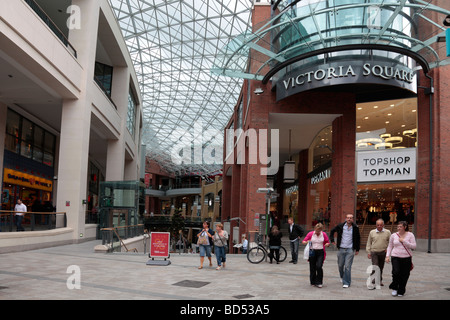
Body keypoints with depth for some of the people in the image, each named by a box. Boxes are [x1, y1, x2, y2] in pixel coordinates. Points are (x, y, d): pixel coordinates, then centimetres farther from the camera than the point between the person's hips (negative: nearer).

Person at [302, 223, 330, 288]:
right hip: (312, 252, 1)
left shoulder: (324, 234, 2)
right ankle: (313, 282, 22)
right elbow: (303, 241, 3)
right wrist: (307, 242, -19)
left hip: (320, 252, -1)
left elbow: (328, 242, 13)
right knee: (312, 267, 6)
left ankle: (319, 282, -1)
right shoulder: (310, 234, 0)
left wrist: (327, 244, -10)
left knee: (319, 266, -15)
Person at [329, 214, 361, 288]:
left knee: (347, 266, -7)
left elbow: (358, 239, 9)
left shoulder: (355, 228, -1)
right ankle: (342, 277, 40)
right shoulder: (340, 226, 0)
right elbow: (332, 231, 16)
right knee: (340, 265, 12)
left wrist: (357, 249, 8)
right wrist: (332, 240, 6)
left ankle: (346, 282, 1)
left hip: (350, 250, -2)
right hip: (341, 249, 2)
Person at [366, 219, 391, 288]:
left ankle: (380, 280, 31)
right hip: (374, 252, -1)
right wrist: (368, 252, 4)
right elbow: (369, 243, 8)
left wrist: (388, 248, -4)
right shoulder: (372, 232, 2)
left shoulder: (387, 232, 2)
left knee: (381, 268, 13)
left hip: (383, 253, 2)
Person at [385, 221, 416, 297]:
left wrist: (404, 241, -15)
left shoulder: (410, 235, 1)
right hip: (395, 257, 0)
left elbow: (413, 246, -7)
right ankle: (394, 288, 7)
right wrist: (387, 256, 3)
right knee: (396, 272, -17)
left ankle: (401, 291, 19)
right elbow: (390, 246, 13)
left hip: (406, 258, 0)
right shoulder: (393, 235, 5)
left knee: (404, 275, 2)